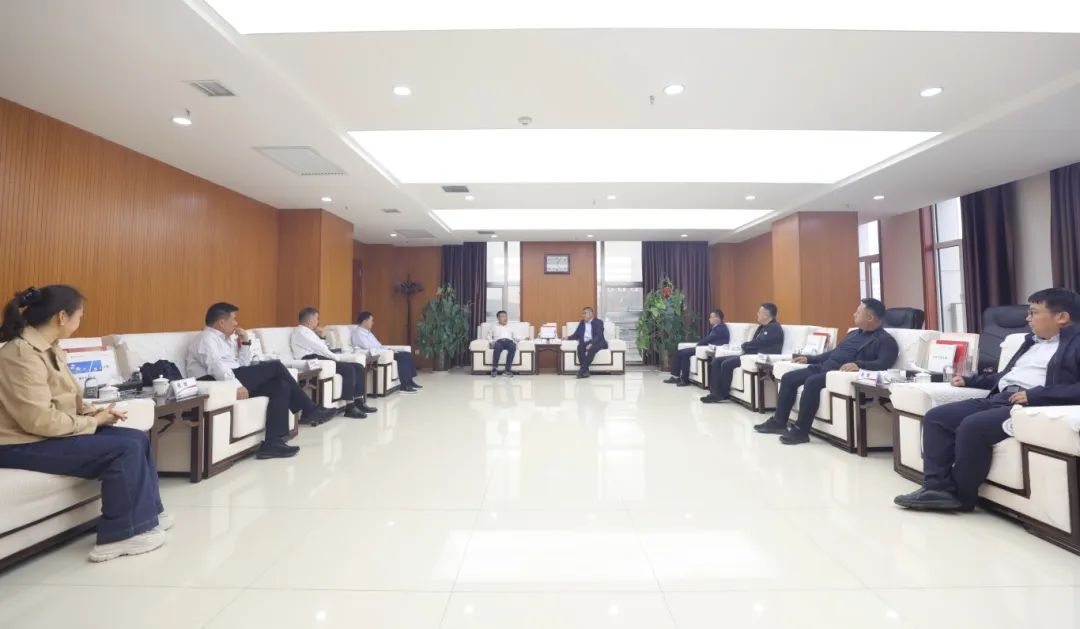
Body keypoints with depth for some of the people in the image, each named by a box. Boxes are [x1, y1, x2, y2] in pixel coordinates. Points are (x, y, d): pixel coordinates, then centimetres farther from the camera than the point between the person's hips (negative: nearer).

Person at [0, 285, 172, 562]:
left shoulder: (49, 348, 7)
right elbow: (40, 421, -26)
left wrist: (94, 412, -3)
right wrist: (94, 421, -14)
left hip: (51, 433, 9)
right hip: (26, 444, -9)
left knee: (138, 439, -1)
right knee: (126, 449, -20)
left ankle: (147, 514, 9)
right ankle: (120, 535, -8)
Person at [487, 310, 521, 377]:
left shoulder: (510, 327, 34)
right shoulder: (493, 327, 29)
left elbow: (515, 337, 25)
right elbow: (489, 337, 21)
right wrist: (492, 342, -1)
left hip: (509, 341, 1)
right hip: (498, 341, -1)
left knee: (513, 346, -37)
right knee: (498, 347, -40)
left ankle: (508, 369, -39)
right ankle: (494, 369, -36)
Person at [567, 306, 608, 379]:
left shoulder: (598, 322, 3)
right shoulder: (582, 323, 21)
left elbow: (599, 336, -12)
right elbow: (576, 335, 19)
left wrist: (591, 344, -29)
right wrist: (568, 338, -2)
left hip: (597, 342, -4)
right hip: (585, 342, 4)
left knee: (592, 348, -38)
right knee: (580, 347, -31)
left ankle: (582, 369, -38)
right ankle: (585, 371, -37)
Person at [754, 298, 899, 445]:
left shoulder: (885, 340, -2)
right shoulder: (854, 333, 26)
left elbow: (884, 363, -19)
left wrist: (858, 365, -36)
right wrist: (809, 359, 25)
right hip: (824, 367, 9)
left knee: (812, 382, -35)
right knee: (788, 378, -4)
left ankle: (801, 430, -25)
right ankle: (779, 422, 1)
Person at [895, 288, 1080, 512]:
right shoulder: (1032, 341, 26)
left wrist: (1035, 394, -23)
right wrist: (969, 380, 27)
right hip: (998, 398, 9)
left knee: (972, 426, -31)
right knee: (935, 417, -9)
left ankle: (960, 495, -12)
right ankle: (937, 486, -13)